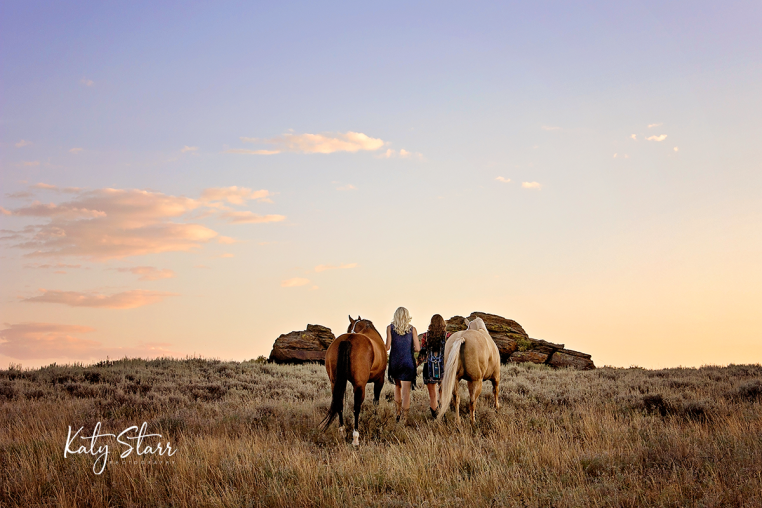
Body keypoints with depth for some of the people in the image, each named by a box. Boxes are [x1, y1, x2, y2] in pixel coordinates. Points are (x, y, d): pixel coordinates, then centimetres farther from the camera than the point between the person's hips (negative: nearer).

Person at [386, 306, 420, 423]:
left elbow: (387, 347, -7)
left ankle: (398, 412, 27)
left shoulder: (390, 328, -3)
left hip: (394, 361, 1)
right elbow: (417, 348, -5)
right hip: (408, 362, -1)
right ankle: (404, 416, -5)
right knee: (406, 390, -1)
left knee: (397, 386, 21)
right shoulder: (412, 329, -2)